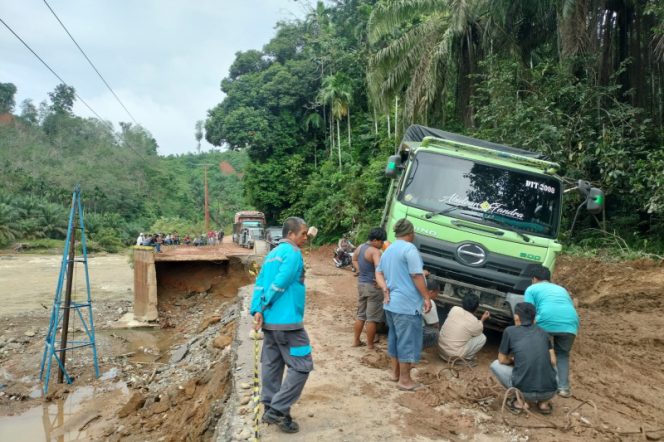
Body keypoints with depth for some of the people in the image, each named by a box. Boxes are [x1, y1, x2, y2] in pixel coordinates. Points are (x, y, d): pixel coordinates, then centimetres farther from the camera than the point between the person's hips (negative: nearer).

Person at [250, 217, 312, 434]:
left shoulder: (272, 254, 15)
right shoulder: (293, 253, -11)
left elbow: (259, 284, 6)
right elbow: (280, 283, -19)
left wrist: (257, 310, -2)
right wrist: (265, 304, -5)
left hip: (269, 321, 9)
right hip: (288, 321, -9)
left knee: (272, 365, 14)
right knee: (301, 365, -1)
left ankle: (270, 409, 22)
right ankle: (278, 410, -1)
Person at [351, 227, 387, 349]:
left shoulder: (359, 248, 7)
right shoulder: (375, 251, -20)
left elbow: (354, 259, 25)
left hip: (361, 283, 9)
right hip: (372, 285, -8)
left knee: (360, 315, 19)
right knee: (372, 318, 2)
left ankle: (356, 341, 27)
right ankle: (370, 345, 11)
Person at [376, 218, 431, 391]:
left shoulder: (388, 250, 14)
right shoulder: (409, 248, -15)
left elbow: (378, 273, 15)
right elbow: (417, 276, -18)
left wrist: (385, 290, 1)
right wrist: (426, 297, -11)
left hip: (391, 303, 9)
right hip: (407, 305, -9)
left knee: (394, 338, 18)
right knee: (408, 341, 0)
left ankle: (395, 372, 29)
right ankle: (405, 380, 7)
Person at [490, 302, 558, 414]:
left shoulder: (510, 331, 4)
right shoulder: (542, 332, 12)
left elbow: (502, 360, 12)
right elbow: (553, 361, 17)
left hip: (525, 391, -4)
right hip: (549, 392, 4)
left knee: (495, 365, 21)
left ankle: (519, 401, 6)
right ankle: (544, 402, 14)